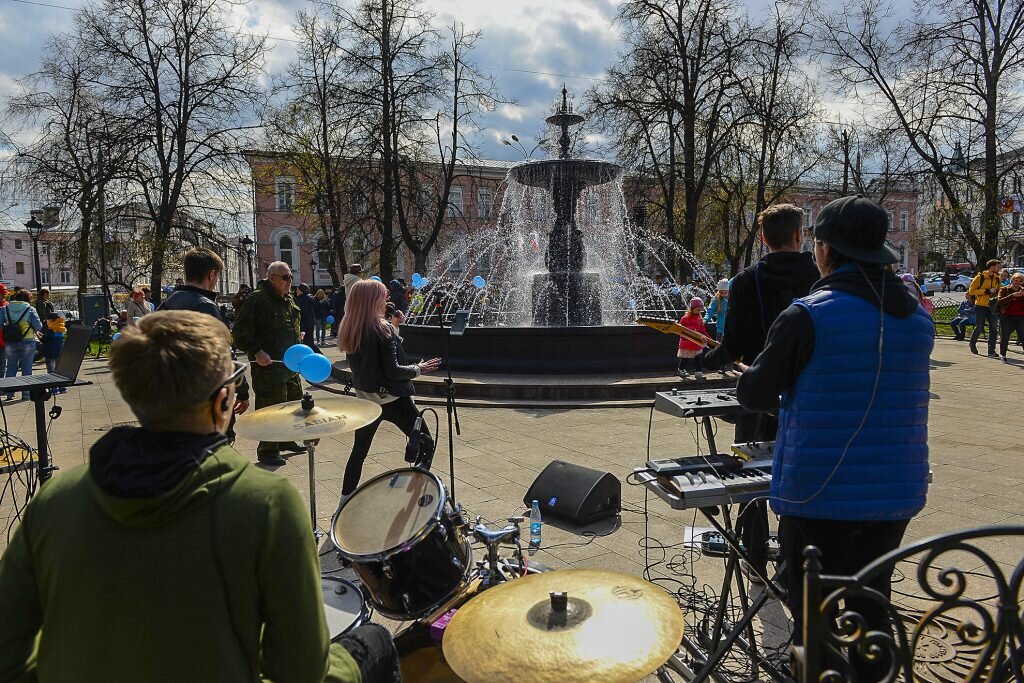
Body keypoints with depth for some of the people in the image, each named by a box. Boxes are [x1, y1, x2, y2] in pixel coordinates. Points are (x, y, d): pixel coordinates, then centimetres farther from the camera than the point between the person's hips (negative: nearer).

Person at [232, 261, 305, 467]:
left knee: (294, 402, 18)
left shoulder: (288, 300, 14)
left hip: (290, 365, 9)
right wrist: (256, 351, -24)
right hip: (268, 365, -9)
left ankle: (286, 441, 36)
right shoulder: (257, 300, -13)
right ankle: (267, 451, 12)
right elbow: (240, 333, -16)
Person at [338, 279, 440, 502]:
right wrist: (418, 369, -2)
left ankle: (346, 499, 22)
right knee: (424, 443, 6)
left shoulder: (348, 331, 2)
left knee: (359, 449, 17)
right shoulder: (383, 329, -17)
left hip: (365, 397, 7)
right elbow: (393, 371, -19)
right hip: (391, 397, -7)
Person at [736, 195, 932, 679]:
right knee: (871, 606, 21)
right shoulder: (917, 316, 4)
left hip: (821, 493, -6)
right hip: (895, 493, 6)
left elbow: (753, 394, -10)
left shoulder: (808, 316, -17)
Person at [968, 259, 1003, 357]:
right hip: (980, 305, -5)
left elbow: (998, 291, 23)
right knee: (979, 327, 2)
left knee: (993, 328, 0)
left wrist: (996, 292, -1)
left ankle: (991, 351, 4)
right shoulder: (980, 277, -7)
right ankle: (972, 343, 28)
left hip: (992, 306, 5)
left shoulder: (997, 278, 9)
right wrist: (987, 291, -18)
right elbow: (971, 291, -11)